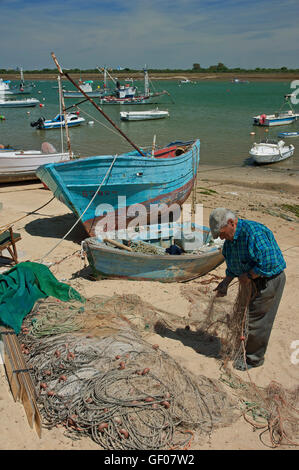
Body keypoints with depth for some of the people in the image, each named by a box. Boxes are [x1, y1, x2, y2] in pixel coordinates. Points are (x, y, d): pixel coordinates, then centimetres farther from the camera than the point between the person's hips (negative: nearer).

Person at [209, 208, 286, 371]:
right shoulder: (230, 239, 4)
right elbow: (233, 265, 17)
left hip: (270, 280, -9)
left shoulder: (253, 232, -28)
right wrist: (225, 282, 8)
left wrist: (248, 276, -21)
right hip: (253, 281, 9)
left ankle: (254, 359, 19)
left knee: (257, 320, 1)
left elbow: (268, 262, -32)